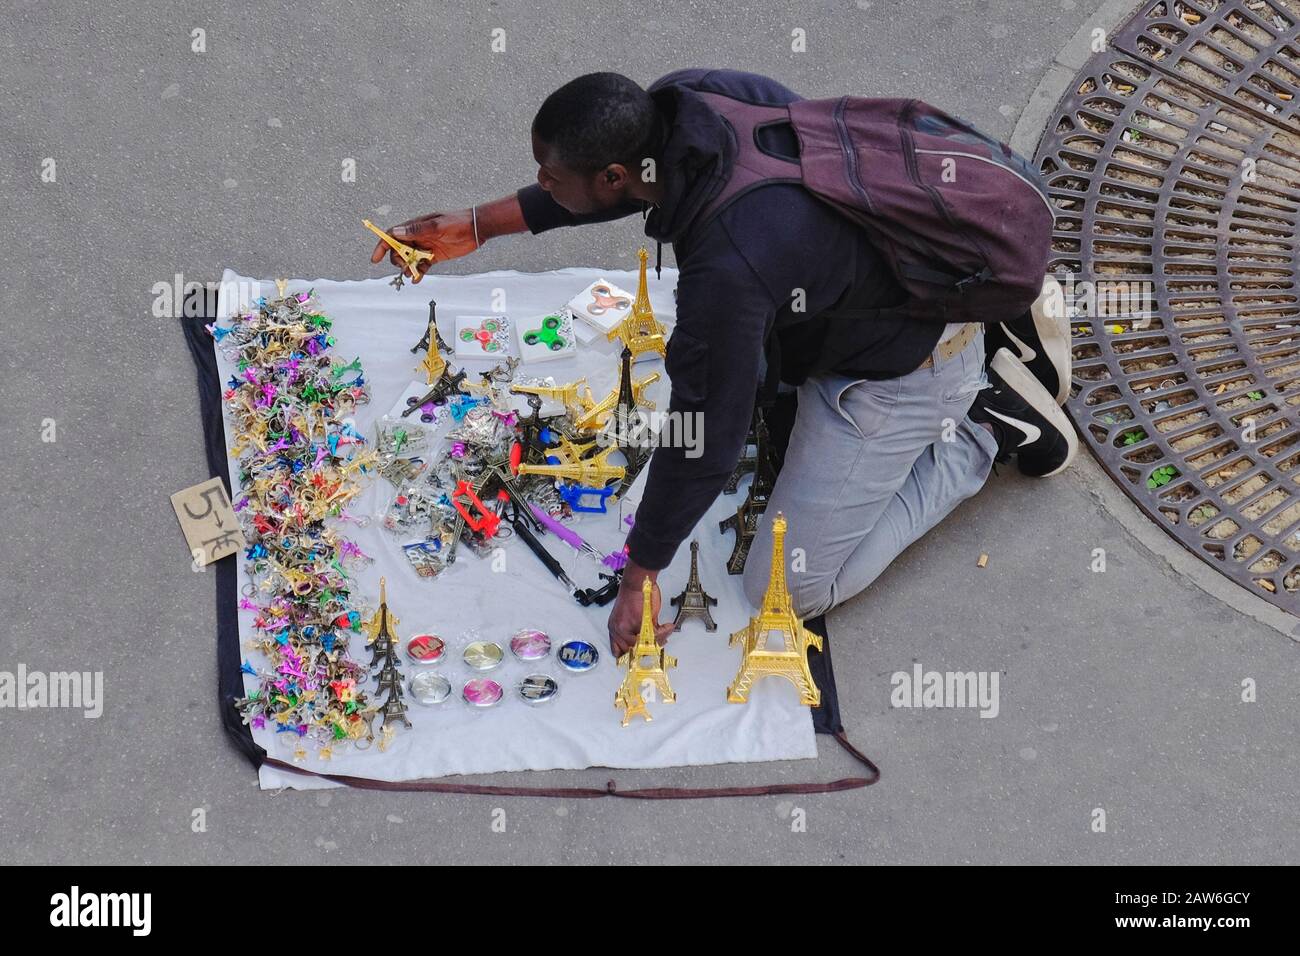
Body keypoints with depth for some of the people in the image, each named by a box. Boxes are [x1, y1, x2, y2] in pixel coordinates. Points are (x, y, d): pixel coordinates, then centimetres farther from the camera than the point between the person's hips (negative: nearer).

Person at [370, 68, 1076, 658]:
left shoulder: (727, 268, -40)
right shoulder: (680, 99, -18)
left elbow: (705, 435, -27)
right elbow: (621, 181, 7)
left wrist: (641, 573, -13)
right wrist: (476, 226, 7)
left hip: (896, 372, -8)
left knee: (789, 594, -1)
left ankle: (985, 426, 6)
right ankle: (998, 331, 23)